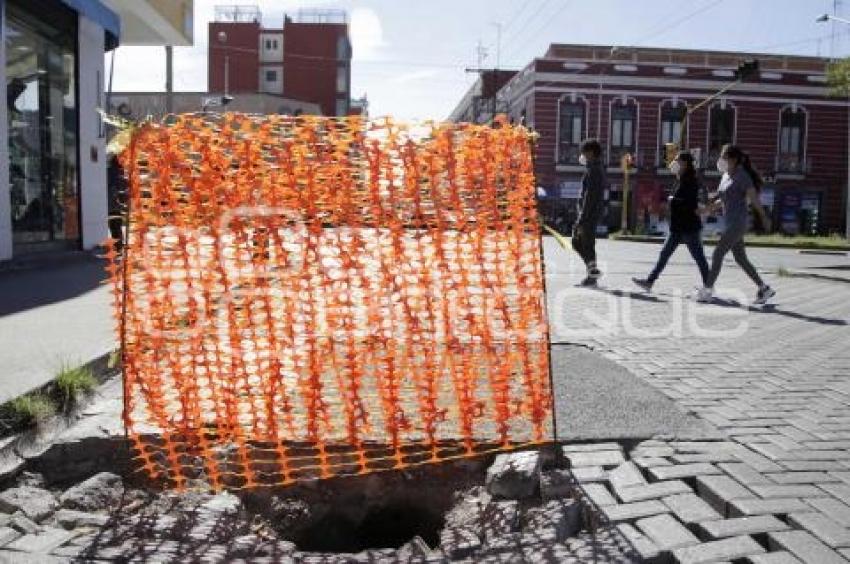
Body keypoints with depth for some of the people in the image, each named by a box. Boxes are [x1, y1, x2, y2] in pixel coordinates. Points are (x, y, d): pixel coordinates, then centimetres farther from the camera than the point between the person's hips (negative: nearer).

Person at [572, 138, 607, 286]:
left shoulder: (593, 170, -16)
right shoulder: (598, 169, 15)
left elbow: (590, 195, -21)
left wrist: (582, 218, -21)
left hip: (590, 213, -10)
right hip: (593, 212, 10)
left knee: (587, 244, -2)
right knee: (577, 242, 15)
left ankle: (592, 275, 5)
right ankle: (592, 270, 17)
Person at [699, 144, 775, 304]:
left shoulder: (742, 176, -11)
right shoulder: (726, 177, 13)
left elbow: (753, 198, -10)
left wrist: (764, 217, -8)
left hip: (738, 223, -9)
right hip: (729, 223, 9)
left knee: (718, 253, -9)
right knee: (740, 259, 10)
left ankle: (708, 289, -4)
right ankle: (765, 289, 18)